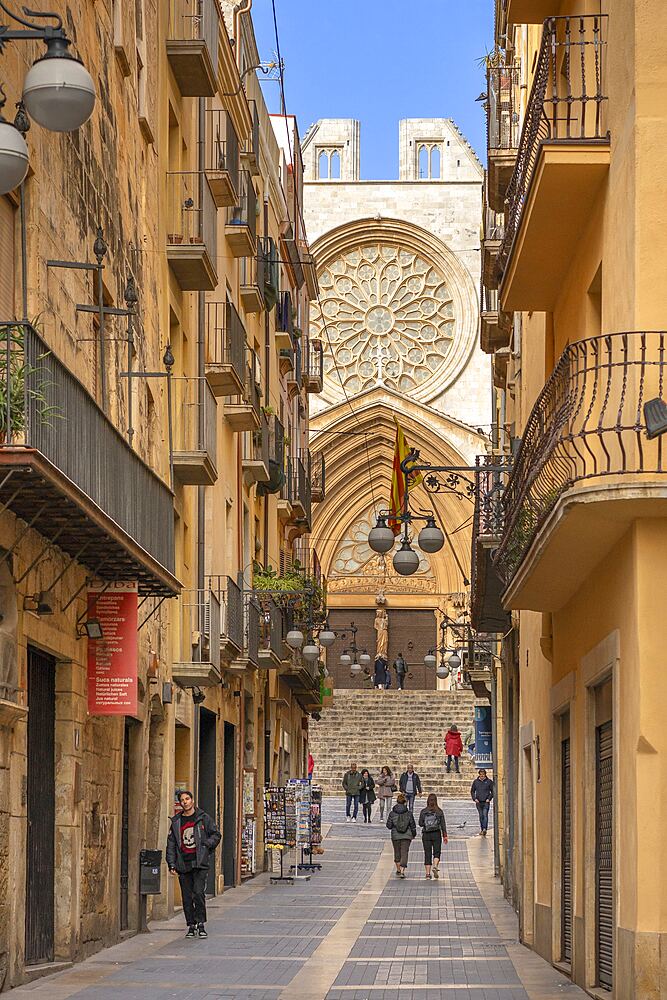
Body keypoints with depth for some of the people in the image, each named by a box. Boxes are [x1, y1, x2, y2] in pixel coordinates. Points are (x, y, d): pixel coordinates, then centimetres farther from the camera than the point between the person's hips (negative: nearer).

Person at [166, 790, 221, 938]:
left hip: (200, 863, -3)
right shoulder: (176, 821, 11)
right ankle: (191, 926, 12)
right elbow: (171, 844, 11)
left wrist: (205, 845, -8)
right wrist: (172, 864, 2)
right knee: (187, 897, 4)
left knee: (198, 892, -14)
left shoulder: (203, 818, 5)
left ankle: (201, 924, -4)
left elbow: (216, 835, 10)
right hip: (183, 864, 3)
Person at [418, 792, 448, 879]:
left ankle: (427, 873, 3)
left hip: (426, 834, 1)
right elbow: (443, 824, -3)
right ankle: (435, 866, -18)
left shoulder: (423, 812, -3)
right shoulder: (439, 812, -4)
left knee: (427, 854, 6)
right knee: (437, 852, 9)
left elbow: (420, 823, -3)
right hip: (436, 834, -1)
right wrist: (445, 836, 1)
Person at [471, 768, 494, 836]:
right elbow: (472, 791, 14)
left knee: (485, 815, -15)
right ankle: (482, 829, 16)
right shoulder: (476, 781, 8)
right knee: (481, 816, 8)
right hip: (478, 802, 3)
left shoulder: (489, 781, 2)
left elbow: (492, 791, 6)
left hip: (486, 802, -3)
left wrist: (489, 798, -6)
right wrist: (474, 798, 0)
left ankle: (485, 829, -24)